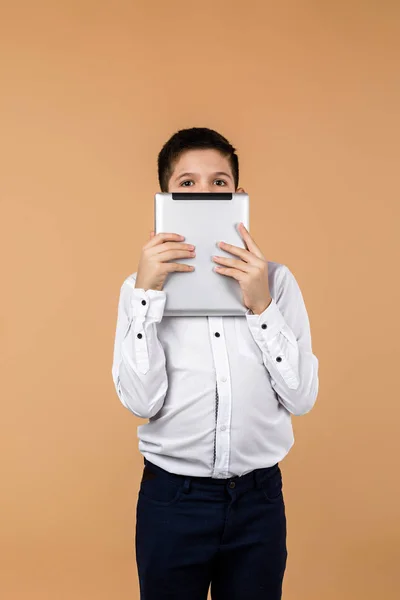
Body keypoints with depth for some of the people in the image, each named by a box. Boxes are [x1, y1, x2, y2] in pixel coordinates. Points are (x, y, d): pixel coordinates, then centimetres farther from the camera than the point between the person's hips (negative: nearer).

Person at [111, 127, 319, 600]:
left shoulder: (275, 280, 0)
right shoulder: (143, 285, -2)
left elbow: (302, 398, -5)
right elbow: (142, 402, -13)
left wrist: (261, 305, -14)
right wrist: (147, 293, -18)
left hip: (258, 499, 1)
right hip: (172, 499, -1)